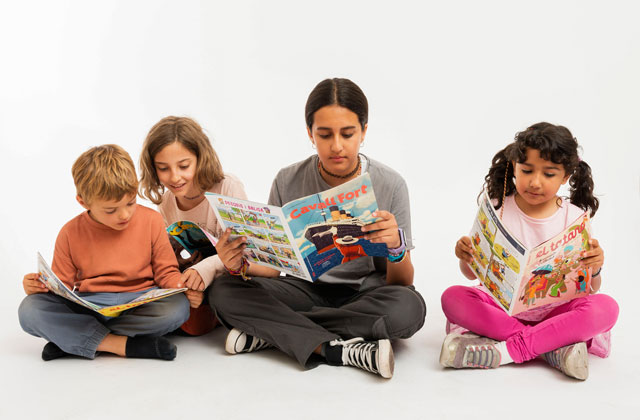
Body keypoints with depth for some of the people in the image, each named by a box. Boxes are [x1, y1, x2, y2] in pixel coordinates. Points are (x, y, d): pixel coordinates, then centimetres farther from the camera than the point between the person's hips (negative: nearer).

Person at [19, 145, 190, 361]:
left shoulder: (151, 221, 0)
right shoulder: (71, 233, 2)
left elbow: (166, 272, 3)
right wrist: (40, 285, -15)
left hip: (139, 302, 0)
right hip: (87, 308, 0)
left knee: (178, 306, -33)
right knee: (30, 309, -23)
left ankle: (74, 338, -24)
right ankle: (122, 344, -30)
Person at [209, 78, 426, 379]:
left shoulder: (390, 185, -9)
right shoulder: (288, 182, -4)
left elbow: (401, 285, -8)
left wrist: (396, 248, -31)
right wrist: (242, 264, -22)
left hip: (364, 294, -1)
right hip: (305, 289, 1)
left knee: (410, 306, -35)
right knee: (225, 292, -22)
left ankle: (268, 333, -23)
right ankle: (342, 350, -30)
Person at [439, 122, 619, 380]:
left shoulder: (574, 219, -1)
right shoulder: (497, 209, -1)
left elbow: (589, 289, -2)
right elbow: (472, 273, 2)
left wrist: (594, 269, -25)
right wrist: (465, 258, -21)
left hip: (553, 309, 0)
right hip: (502, 305, 1)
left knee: (606, 308, -26)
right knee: (453, 298, -25)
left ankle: (508, 350, -29)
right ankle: (552, 346, -26)